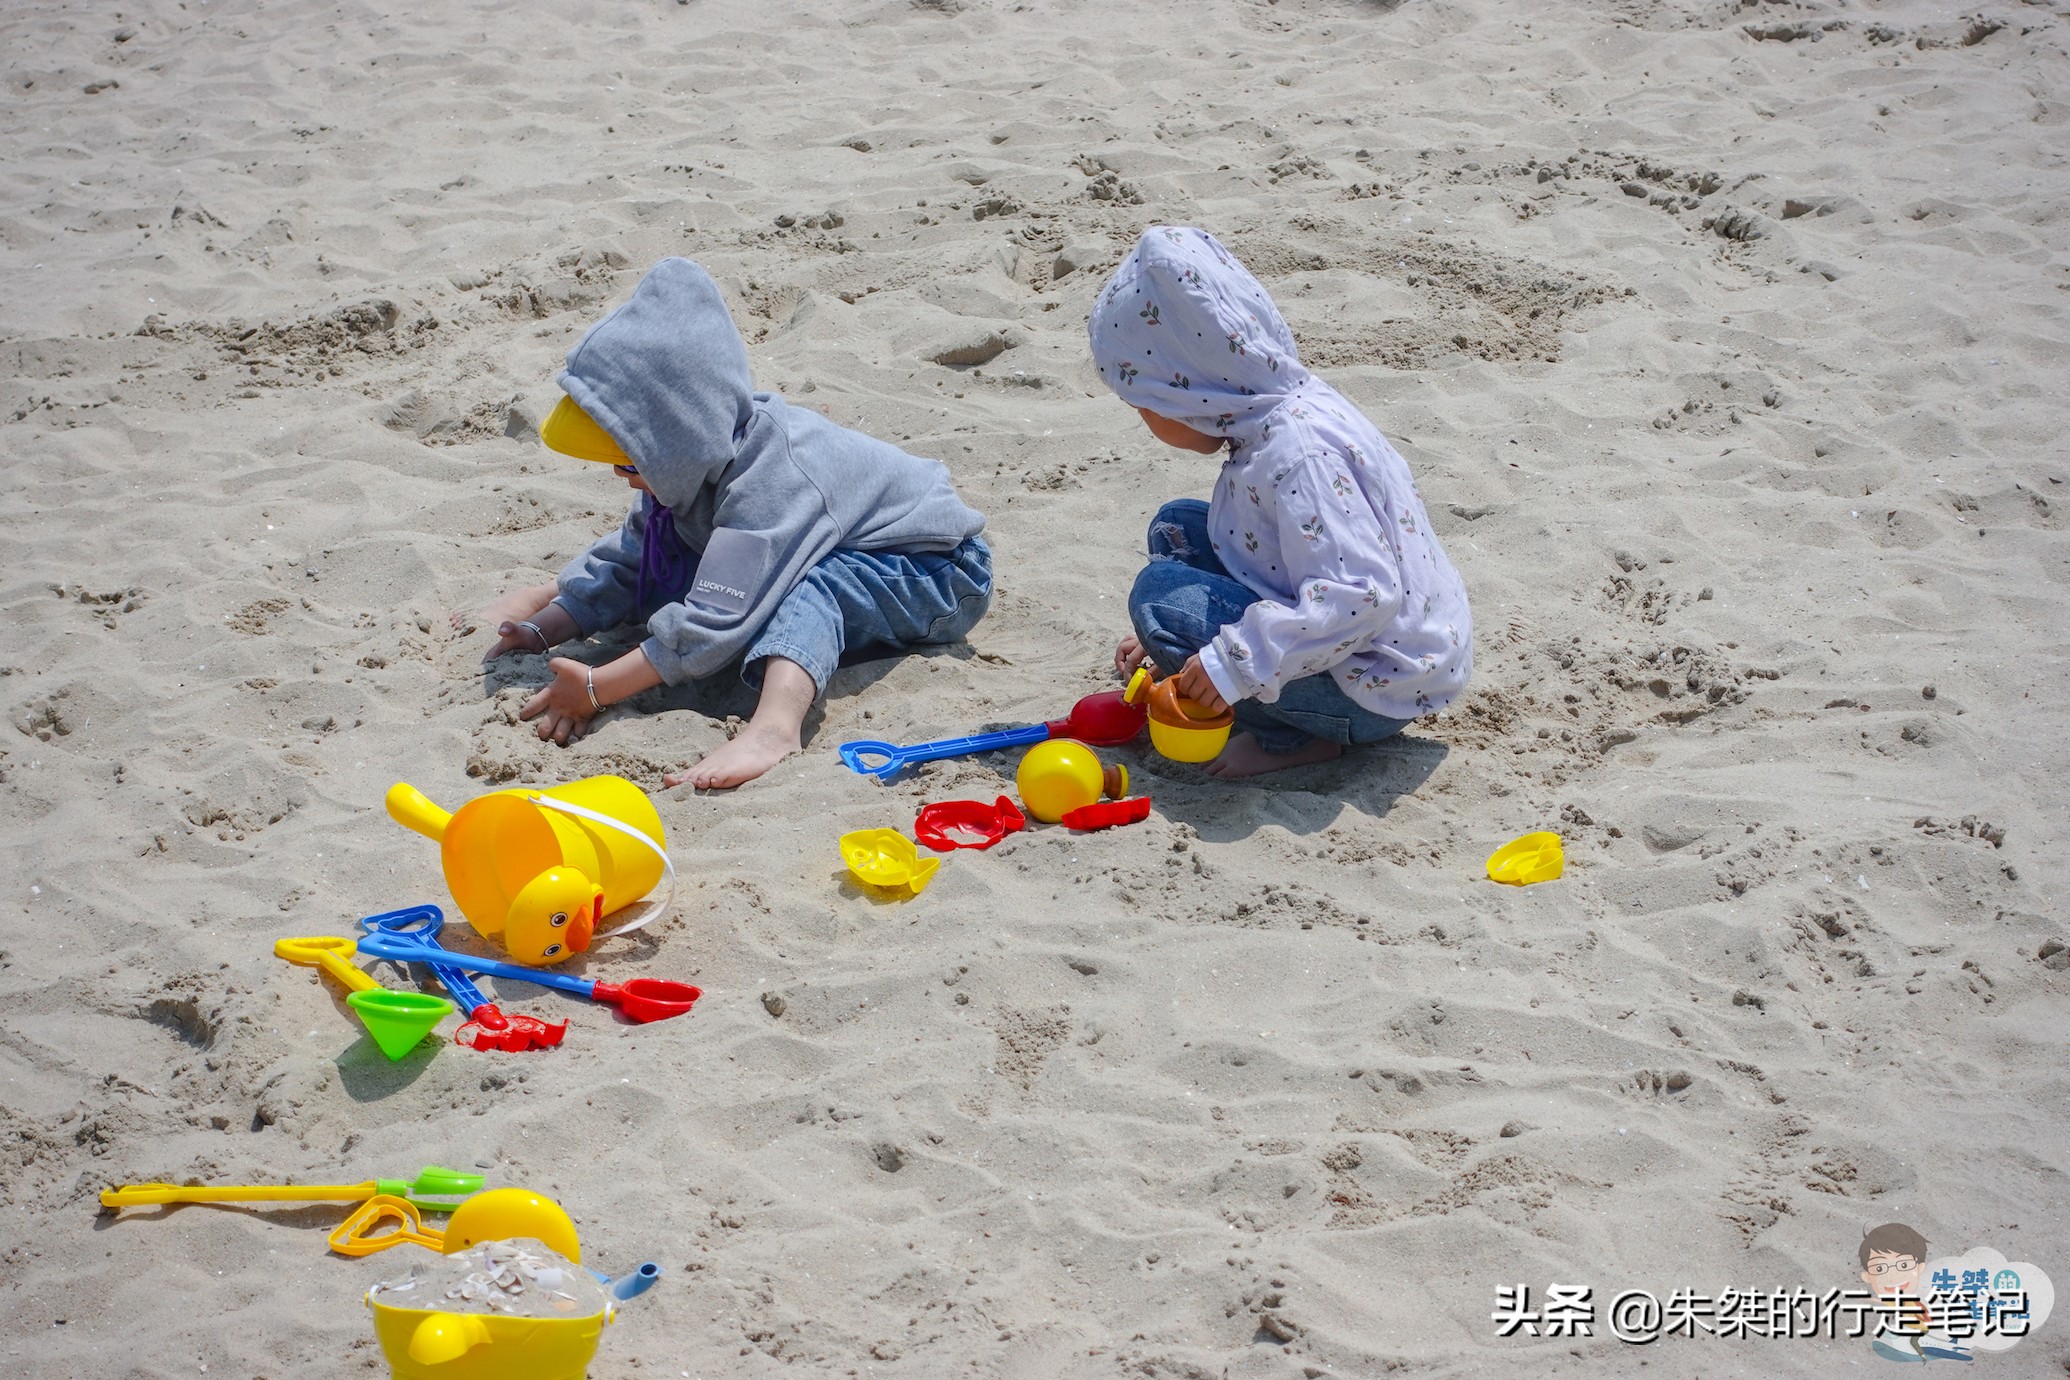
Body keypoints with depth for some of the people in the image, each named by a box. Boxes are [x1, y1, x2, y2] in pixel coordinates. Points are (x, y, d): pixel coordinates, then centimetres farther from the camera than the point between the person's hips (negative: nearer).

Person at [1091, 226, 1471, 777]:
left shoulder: (1298, 452, -27)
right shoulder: (1271, 417, 4)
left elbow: (1362, 593, -35)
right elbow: (1263, 541, 20)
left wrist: (1236, 662, -33)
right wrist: (1167, 641, 22)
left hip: (1378, 690, -10)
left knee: (1160, 591, -18)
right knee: (1175, 529, 11)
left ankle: (1292, 738, -9)